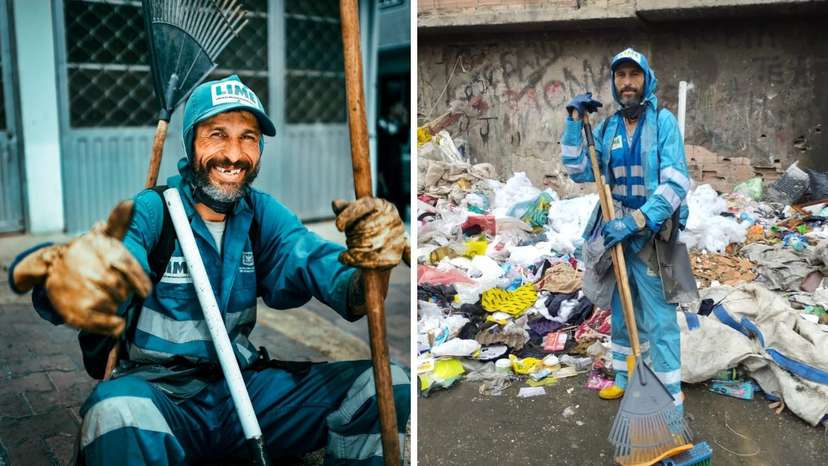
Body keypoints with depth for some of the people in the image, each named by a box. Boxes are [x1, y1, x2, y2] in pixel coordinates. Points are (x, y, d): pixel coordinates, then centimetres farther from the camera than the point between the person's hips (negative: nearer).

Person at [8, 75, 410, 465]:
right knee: (119, 411, -39)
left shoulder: (264, 215, 4)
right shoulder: (150, 211, -9)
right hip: (160, 390, -4)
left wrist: (371, 263, -36)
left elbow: (325, 271, -12)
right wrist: (63, 270, -56)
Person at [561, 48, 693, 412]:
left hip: (652, 232, -5)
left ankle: (671, 399, 4)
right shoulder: (607, 128, 7)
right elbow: (580, 172, 4)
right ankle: (625, 378, 35)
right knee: (622, 311, 18)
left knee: (659, 320, -5)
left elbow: (676, 183, -16)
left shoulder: (663, 121, -8)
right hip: (617, 231, 6)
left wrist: (636, 222, -24)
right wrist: (574, 121, -1)